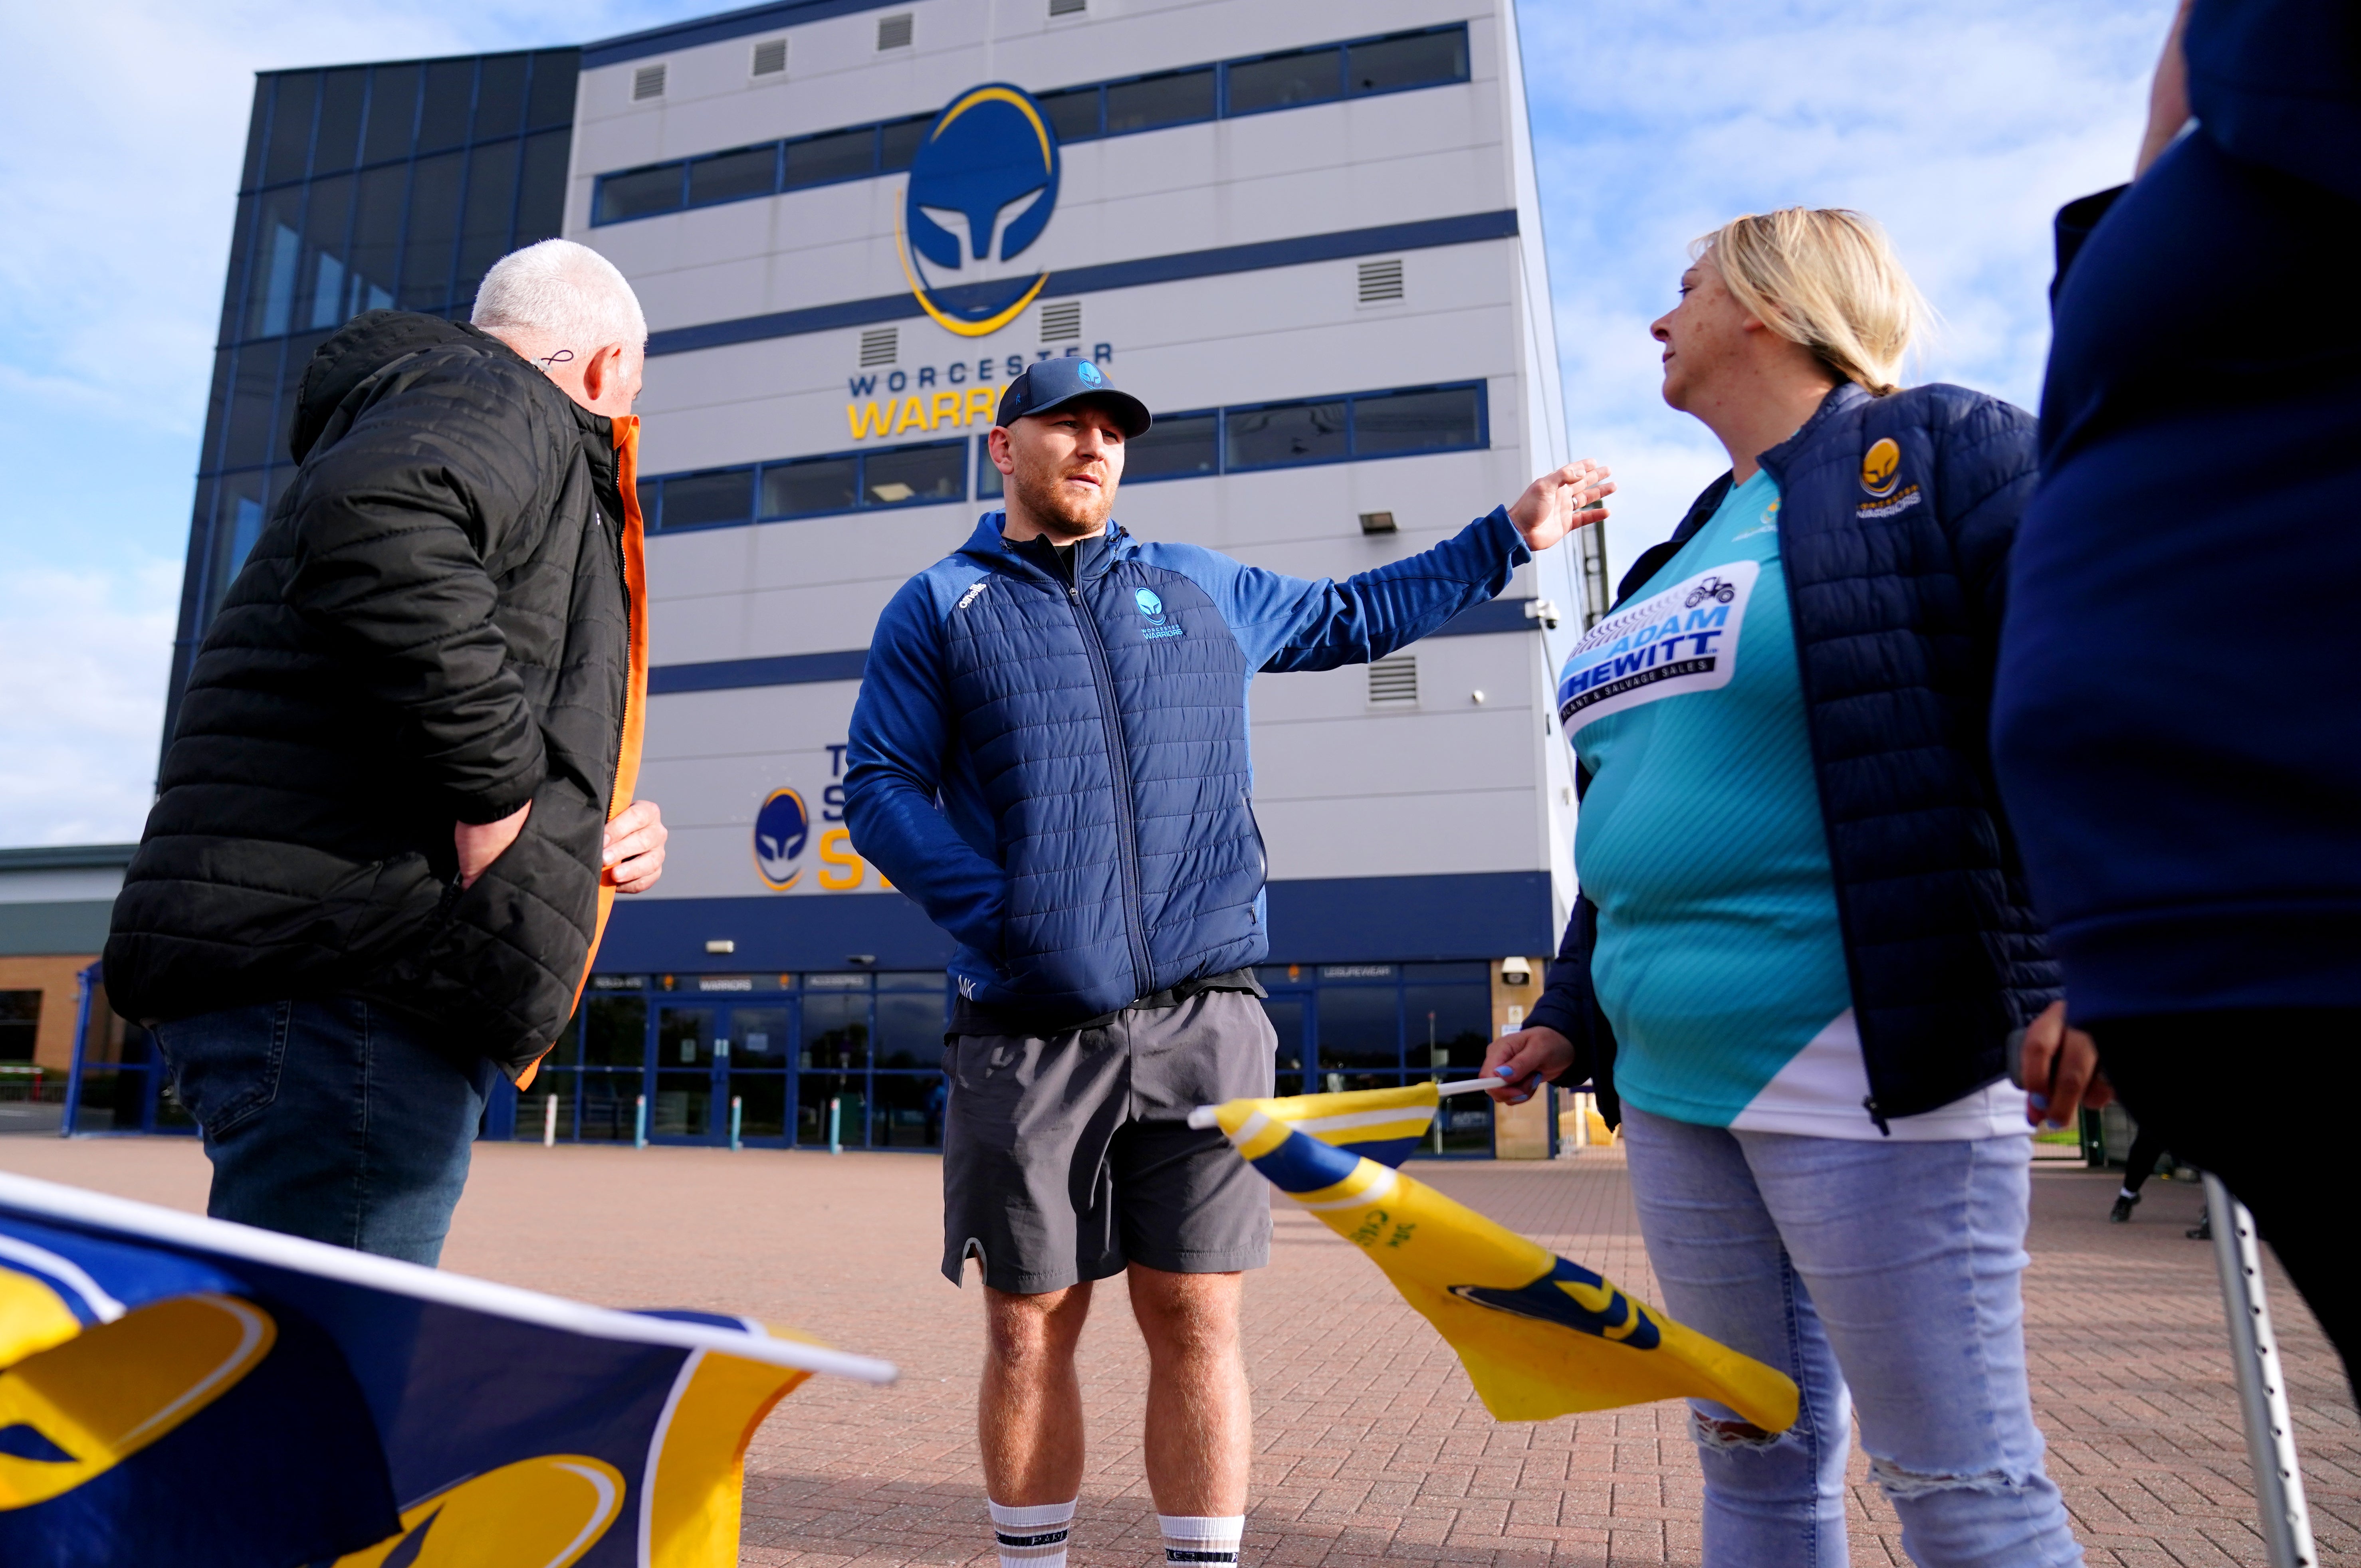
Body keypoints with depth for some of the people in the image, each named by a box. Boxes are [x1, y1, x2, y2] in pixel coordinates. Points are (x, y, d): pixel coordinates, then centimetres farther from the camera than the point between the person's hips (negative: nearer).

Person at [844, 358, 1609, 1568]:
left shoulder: (1203, 589, 18)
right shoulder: (938, 609, 11)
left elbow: (1352, 618, 32)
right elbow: (880, 790, 3)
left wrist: (1509, 535, 33)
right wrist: (1002, 917, -12)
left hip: (1202, 1021, 2)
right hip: (1027, 1033, -1)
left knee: (1195, 1320, 3)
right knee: (1029, 1328, 6)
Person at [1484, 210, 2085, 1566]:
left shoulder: (1939, 450, 0)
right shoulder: (1688, 548, 21)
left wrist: (2076, 966, -22)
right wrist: (1573, 1013, 22)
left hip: (1867, 1079, -8)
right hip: (1675, 1086, 8)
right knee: (1753, 1452, 15)